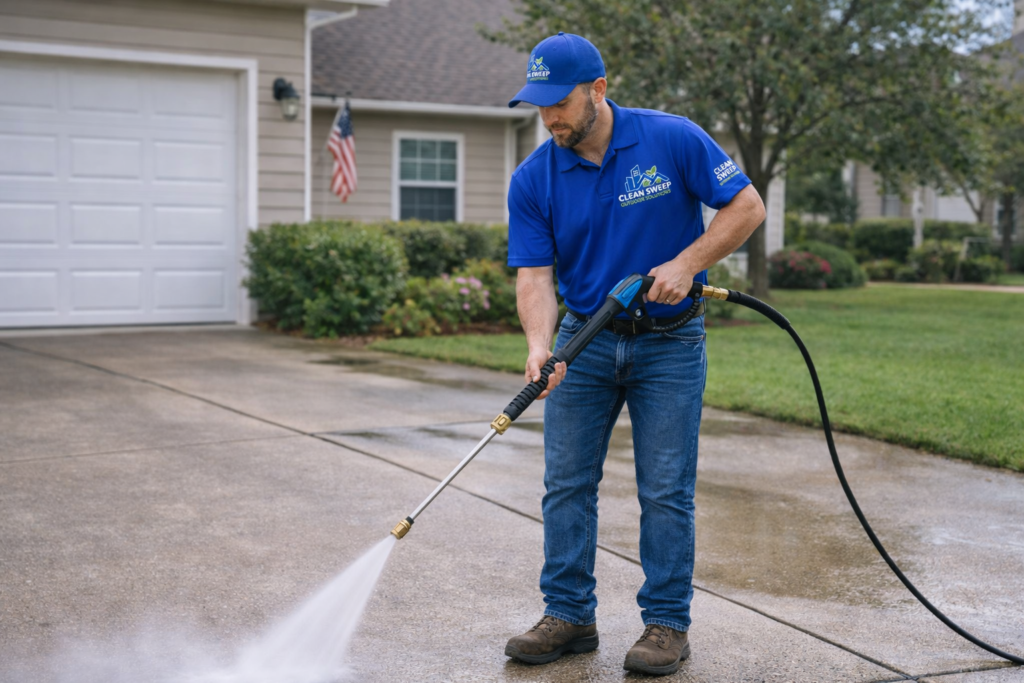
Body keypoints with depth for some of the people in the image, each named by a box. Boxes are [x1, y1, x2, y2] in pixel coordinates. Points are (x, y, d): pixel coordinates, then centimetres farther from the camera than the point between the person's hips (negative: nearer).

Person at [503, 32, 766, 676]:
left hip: (669, 340, -3)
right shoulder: (533, 180, -6)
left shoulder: (673, 139, -12)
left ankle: (667, 624, 12)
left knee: (666, 492, 0)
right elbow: (534, 275, -10)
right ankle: (570, 616, 16)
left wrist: (685, 263, -19)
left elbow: (747, 206, -8)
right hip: (586, 338, 3)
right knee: (567, 484, 4)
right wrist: (540, 346, -28)